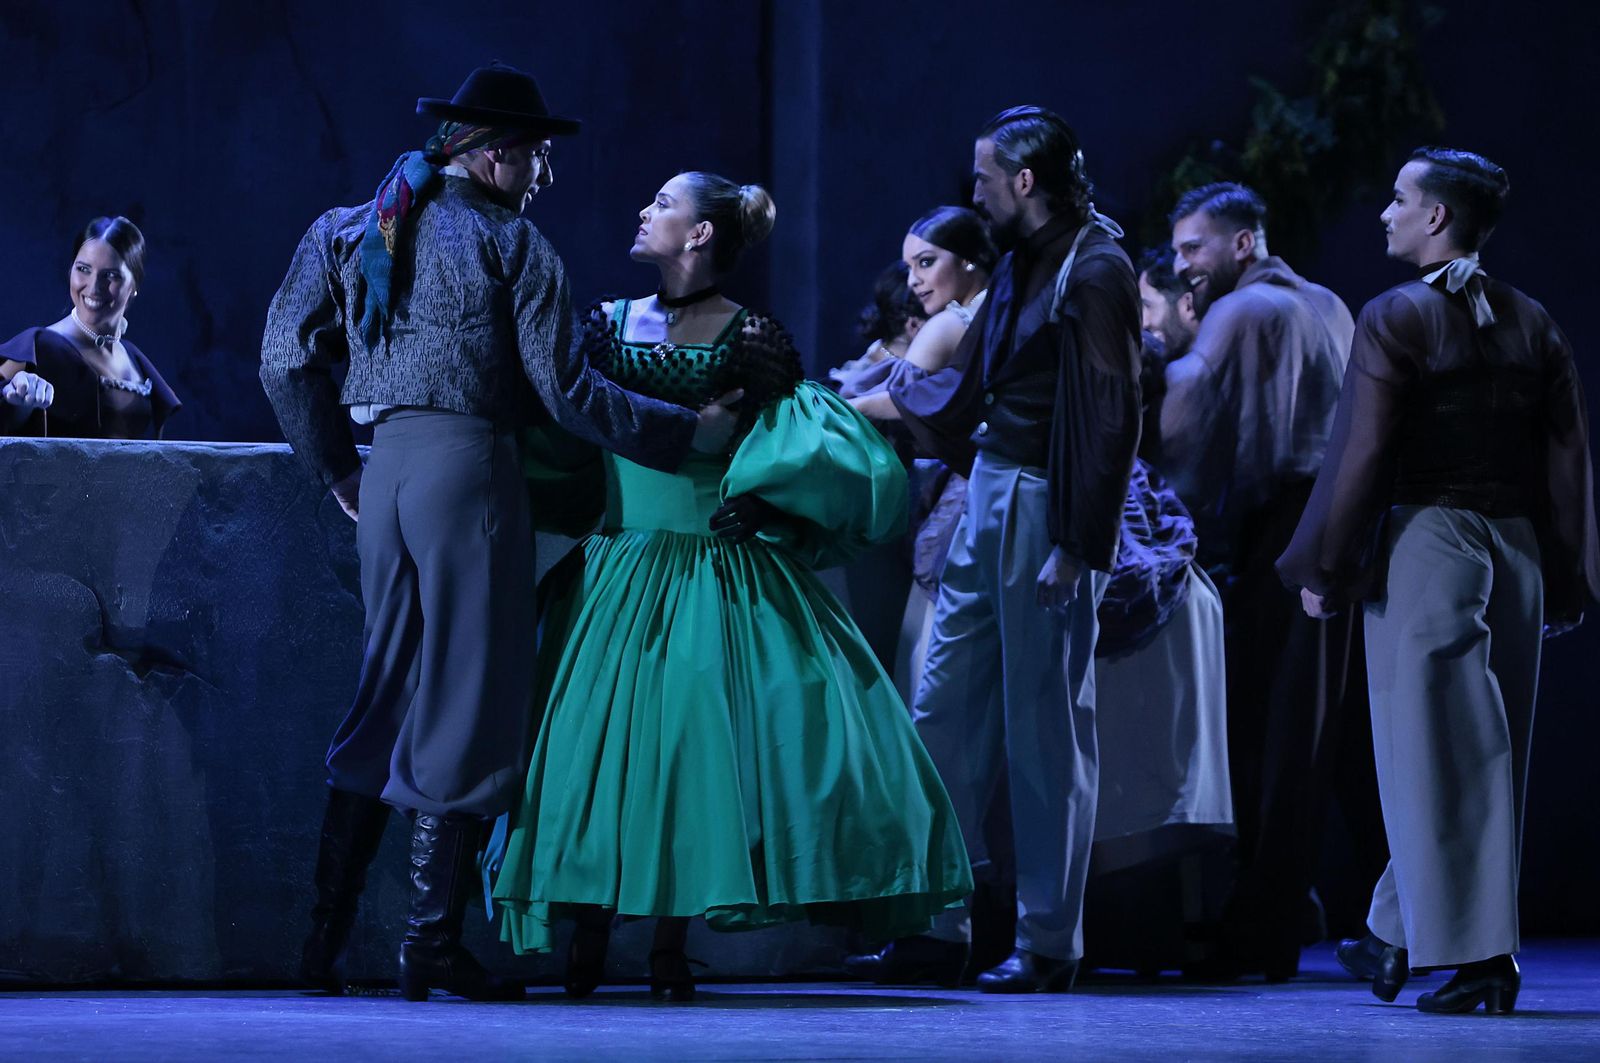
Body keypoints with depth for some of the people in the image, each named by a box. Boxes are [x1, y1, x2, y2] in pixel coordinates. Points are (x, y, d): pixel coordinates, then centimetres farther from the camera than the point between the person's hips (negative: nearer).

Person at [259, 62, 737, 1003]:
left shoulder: (359, 230, 13)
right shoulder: (510, 243, -5)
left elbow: (288, 360, 11)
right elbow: (564, 390, -9)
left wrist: (337, 466, 21)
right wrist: (689, 431, -1)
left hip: (388, 467, 6)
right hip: (469, 465, -6)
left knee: (388, 696, 14)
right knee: (468, 701, 0)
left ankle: (327, 932, 12)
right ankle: (435, 944, -1)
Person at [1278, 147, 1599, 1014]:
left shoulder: (1396, 319, -10)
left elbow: (1359, 455, -12)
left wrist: (1322, 568, -5)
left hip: (1424, 548, -6)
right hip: (1515, 549, 6)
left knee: (1439, 752, -3)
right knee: (1479, 752, 13)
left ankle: (1476, 957, -5)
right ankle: (1401, 934, 23)